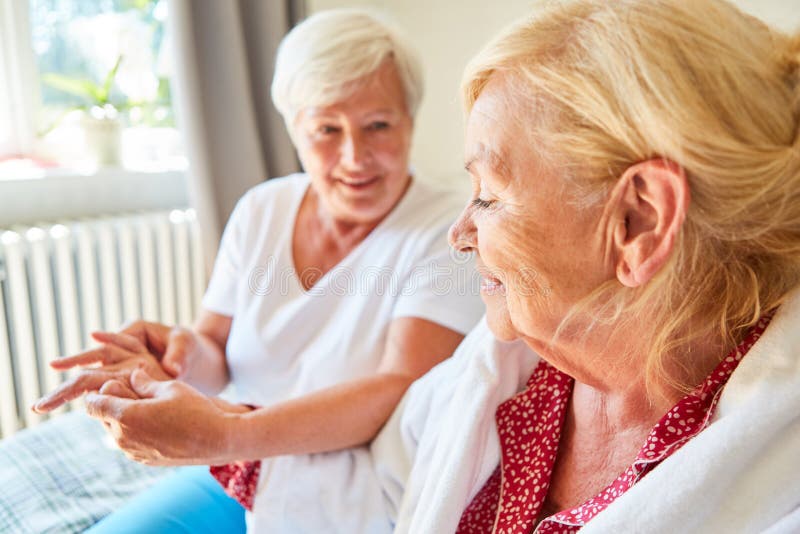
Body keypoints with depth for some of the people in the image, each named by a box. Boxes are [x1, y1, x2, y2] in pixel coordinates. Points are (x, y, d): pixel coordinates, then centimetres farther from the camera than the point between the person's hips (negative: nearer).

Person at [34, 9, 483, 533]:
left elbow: (402, 389, -27)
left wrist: (224, 436, -37)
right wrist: (186, 354, -23)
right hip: (236, 478, 5)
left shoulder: (446, 234, -16)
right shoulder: (261, 210, 0)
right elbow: (216, 347, 2)